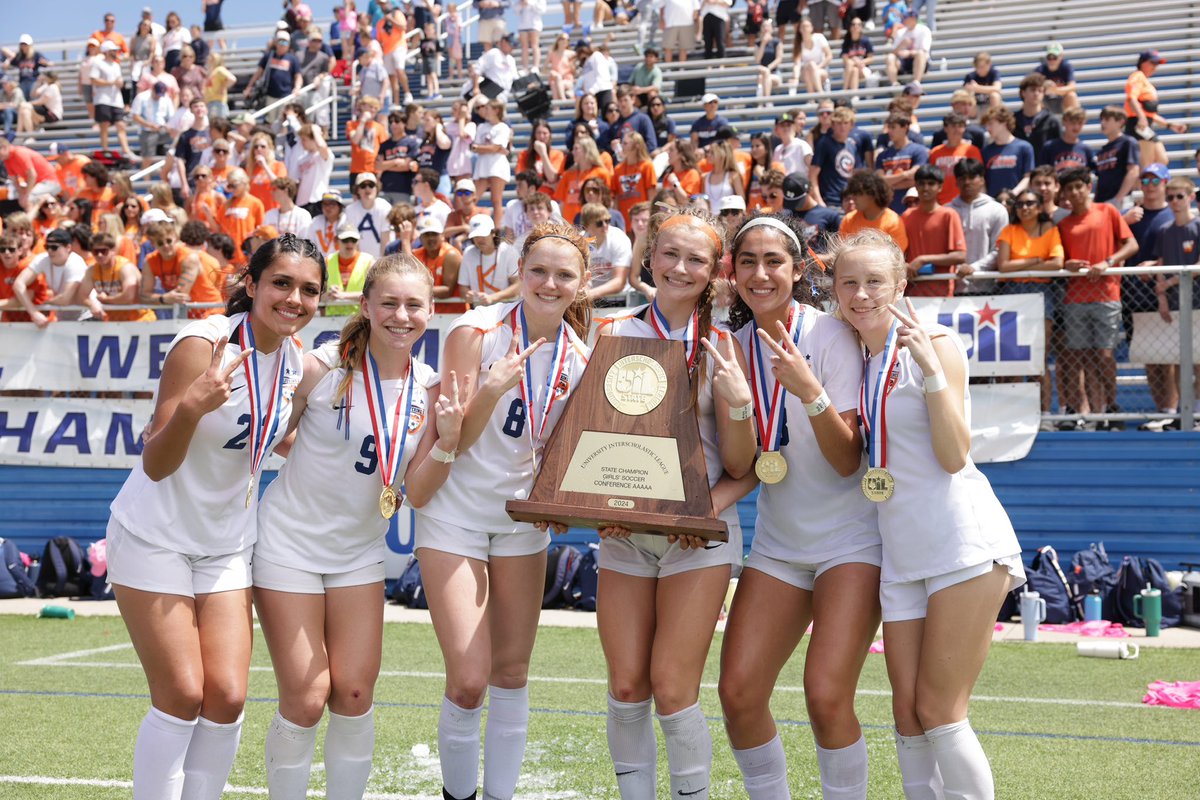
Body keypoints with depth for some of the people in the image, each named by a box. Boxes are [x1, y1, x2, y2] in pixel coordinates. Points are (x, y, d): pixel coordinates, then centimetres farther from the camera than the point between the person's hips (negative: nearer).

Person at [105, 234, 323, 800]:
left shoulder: (296, 359, -2)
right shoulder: (203, 343, -22)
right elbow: (155, 464, -22)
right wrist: (191, 407, -40)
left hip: (228, 542, 6)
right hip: (155, 537, -5)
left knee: (227, 697, -2)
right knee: (181, 696, -8)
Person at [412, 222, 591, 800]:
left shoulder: (578, 356, -1)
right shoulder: (477, 331, -14)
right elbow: (453, 440, -16)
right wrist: (492, 389, -32)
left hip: (524, 518, 5)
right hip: (455, 513, -4)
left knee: (512, 673, 9)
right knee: (468, 683, -10)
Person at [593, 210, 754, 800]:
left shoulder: (720, 347, 0)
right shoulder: (615, 334, 4)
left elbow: (739, 466, -2)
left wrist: (738, 402, -20)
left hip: (698, 533, -2)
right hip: (622, 530, 2)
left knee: (672, 689, -9)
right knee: (626, 688, 2)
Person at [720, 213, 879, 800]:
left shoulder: (829, 334, -12)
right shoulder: (733, 345, 2)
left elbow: (846, 460, -18)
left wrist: (810, 392, -32)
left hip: (850, 537, -5)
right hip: (778, 542, 5)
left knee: (826, 697, -17)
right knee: (737, 692, -5)